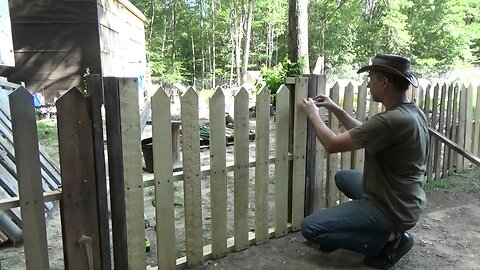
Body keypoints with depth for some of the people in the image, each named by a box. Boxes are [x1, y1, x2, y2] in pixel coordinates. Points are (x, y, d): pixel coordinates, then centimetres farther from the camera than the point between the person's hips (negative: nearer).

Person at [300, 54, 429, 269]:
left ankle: (386, 241, -2)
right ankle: (388, 230, 17)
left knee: (310, 228, -11)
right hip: (403, 200, 10)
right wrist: (336, 110, 12)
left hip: (391, 209, -9)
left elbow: (333, 144, -23)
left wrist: (313, 116, -6)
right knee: (343, 177, 30)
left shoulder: (392, 120, -30)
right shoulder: (414, 112, 2)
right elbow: (365, 133, 15)